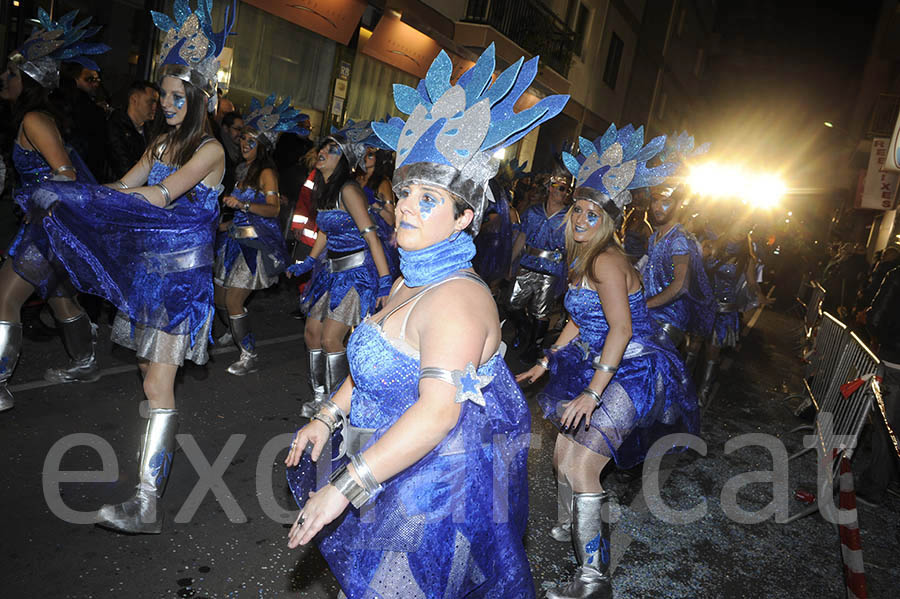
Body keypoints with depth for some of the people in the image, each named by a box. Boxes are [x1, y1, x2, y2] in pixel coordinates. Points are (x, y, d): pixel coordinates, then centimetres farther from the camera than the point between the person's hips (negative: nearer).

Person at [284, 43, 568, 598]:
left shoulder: (455, 298, -27)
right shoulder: (412, 281, 5)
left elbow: (438, 411, -34)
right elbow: (378, 362, 17)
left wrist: (344, 488, -31)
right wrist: (328, 416, 11)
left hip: (443, 478, -9)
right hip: (401, 465, 9)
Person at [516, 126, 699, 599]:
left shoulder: (607, 260, -19)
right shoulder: (580, 261, 10)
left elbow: (622, 329, -25)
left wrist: (592, 392, -25)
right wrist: (544, 365, 21)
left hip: (634, 373, -9)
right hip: (598, 367, 9)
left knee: (580, 465, -13)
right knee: (563, 454, 16)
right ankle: (569, 528, 41)